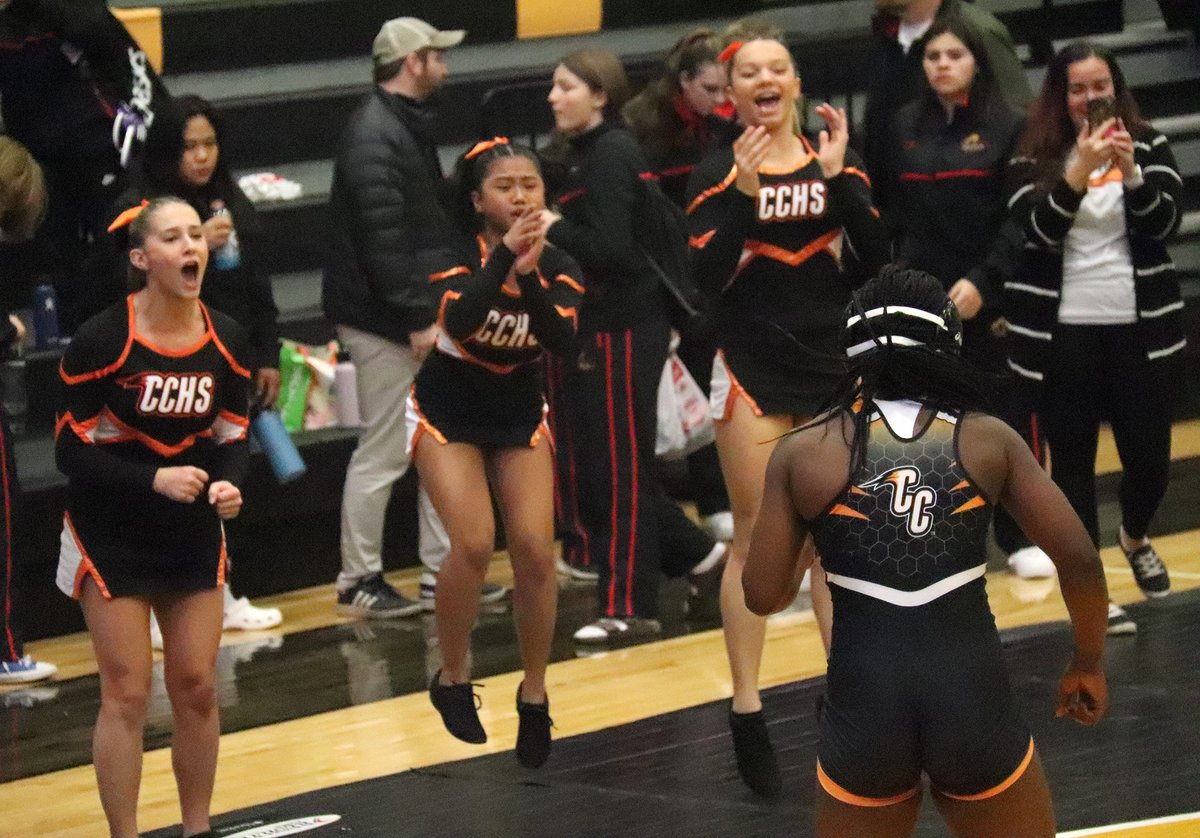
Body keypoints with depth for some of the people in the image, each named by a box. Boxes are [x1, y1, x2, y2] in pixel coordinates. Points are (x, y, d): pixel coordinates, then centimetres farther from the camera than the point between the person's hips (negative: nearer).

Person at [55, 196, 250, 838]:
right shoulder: (101, 340, -19)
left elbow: (232, 436, 6)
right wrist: (153, 479, -27)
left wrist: (229, 483, -16)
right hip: (111, 536, -4)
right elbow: (71, 451, -15)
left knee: (197, 688, 6)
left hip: (193, 534, 5)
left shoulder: (226, 341, -4)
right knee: (127, 694, -5)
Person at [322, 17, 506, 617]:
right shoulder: (373, 135, -18)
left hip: (415, 315, 10)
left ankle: (441, 572, 19)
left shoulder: (409, 125, 14)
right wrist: (418, 316, -22)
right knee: (382, 453, -2)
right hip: (382, 320, -10)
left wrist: (432, 309, 15)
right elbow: (383, 237, -24)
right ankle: (358, 582, 7)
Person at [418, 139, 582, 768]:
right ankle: (452, 681, 1)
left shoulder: (558, 267, -12)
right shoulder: (459, 257, -20)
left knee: (534, 550, -11)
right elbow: (460, 320, -40)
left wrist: (529, 275, -42)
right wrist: (505, 256, -46)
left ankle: (534, 695, 6)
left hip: (519, 415, 3)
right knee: (474, 545, -20)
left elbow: (563, 340, -29)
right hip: (449, 414, -3)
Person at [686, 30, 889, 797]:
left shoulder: (839, 163, 3)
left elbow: (877, 258, -8)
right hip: (753, 373, -3)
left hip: (832, 368, 3)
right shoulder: (720, 173, -4)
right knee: (756, 540, 0)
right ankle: (747, 714, 6)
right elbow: (706, 277, -15)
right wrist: (743, 195, -24)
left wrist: (838, 178, -16)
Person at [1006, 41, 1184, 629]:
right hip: (1063, 332, -1)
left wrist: (1129, 172, -25)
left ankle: (1135, 539, 37)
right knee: (1072, 461, 2)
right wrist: (1079, 173, -29)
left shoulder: (1149, 146, 2)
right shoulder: (1035, 158, -2)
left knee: (1150, 456, 5)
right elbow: (1038, 229, -15)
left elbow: (1164, 224, -9)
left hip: (1142, 327, 1)